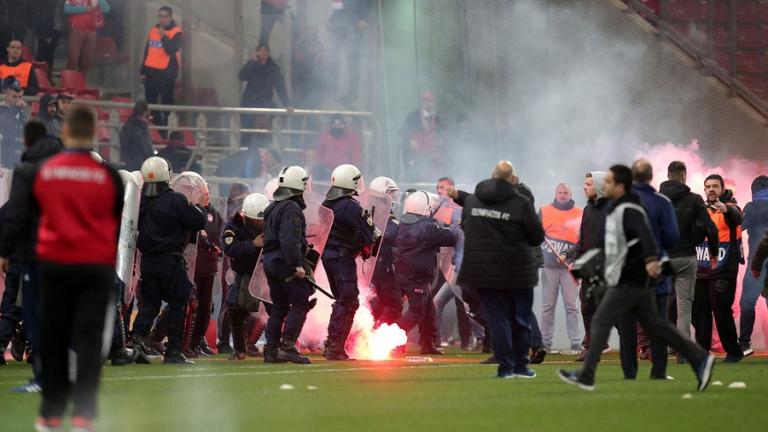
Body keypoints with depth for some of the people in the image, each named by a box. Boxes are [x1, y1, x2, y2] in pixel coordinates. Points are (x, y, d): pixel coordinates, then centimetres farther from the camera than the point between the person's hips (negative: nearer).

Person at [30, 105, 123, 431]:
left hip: (54, 262, 1)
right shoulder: (108, 174, -7)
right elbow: (120, 220, 6)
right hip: (96, 265, -1)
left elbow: (37, 211, 10)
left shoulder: (44, 171, -4)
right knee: (89, 338, 1)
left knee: (53, 338, 11)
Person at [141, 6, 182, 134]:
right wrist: (143, 71, 17)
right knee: (151, 103, 9)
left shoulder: (176, 32, -7)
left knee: (167, 103, -2)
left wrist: (163, 36, -21)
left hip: (167, 72, -6)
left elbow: (171, 50, -22)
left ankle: (167, 131, 2)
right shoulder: (153, 30, 13)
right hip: (151, 71, 6)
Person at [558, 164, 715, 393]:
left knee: (600, 322, -4)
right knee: (653, 324, 11)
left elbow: (645, 233, -34)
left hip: (629, 281, -10)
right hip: (638, 280, 10)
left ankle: (586, 376, -1)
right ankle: (699, 359, 8)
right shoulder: (617, 209, 16)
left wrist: (651, 258, -50)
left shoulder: (628, 211, -16)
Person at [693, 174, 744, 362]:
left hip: (723, 274, -6)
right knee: (699, 312, 5)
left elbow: (737, 217, -27)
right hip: (701, 272, 6)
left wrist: (726, 209, -49)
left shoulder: (730, 208, -3)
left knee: (721, 311, -8)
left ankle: (734, 352, 2)